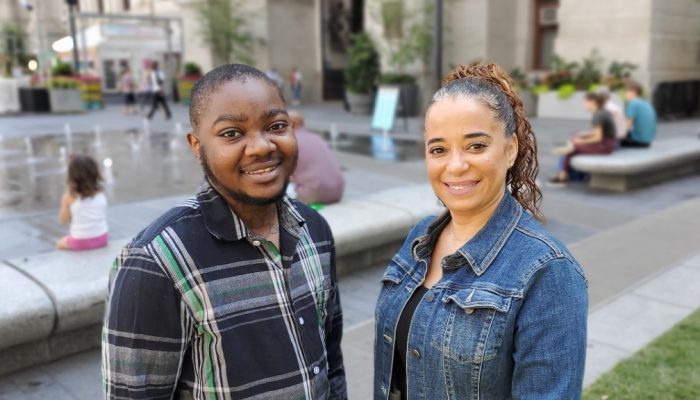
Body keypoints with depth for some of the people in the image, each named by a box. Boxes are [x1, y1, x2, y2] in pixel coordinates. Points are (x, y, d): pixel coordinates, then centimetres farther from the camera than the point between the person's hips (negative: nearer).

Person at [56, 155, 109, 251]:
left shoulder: (70, 196, -12)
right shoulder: (101, 193, -4)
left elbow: (63, 221, -2)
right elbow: (103, 216, 6)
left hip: (80, 242, -3)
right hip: (102, 239, 3)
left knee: (60, 243, 31)